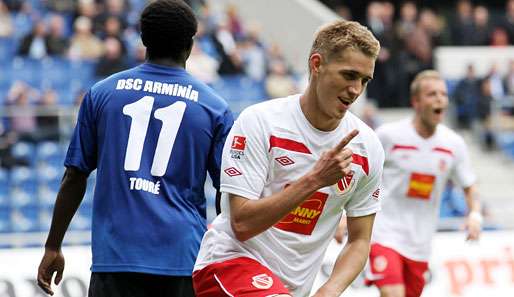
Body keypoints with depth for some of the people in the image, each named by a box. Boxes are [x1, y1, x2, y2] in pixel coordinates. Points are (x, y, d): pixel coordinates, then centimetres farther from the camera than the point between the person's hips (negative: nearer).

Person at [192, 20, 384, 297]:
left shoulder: (367, 146, -1)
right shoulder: (258, 121, -14)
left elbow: (359, 241, 7)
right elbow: (242, 224, -19)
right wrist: (314, 180, -26)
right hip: (230, 260, -6)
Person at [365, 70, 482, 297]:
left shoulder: (454, 143, 0)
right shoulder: (389, 135, -10)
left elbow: (469, 186, 12)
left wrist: (475, 214, -7)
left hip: (420, 244, 5)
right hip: (385, 233, -5)